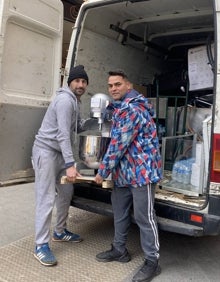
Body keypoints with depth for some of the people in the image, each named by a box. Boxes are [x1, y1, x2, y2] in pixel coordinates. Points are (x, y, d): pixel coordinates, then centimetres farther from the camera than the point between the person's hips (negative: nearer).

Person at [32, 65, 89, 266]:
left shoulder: (75, 101, 14)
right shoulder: (65, 100, -18)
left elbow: (78, 126, 16)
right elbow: (63, 134, -27)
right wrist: (70, 164, -31)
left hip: (60, 152, 10)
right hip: (46, 151, -10)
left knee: (66, 192, 15)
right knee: (46, 198, -7)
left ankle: (60, 232, 31)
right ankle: (41, 246, 2)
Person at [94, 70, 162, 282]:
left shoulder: (132, 109, -18)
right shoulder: (120, 109, 16)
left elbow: (118, 145, -20)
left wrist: (103, 172, -12)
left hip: (142, 170, -10)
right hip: (124, 171, 10)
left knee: (144, 217, -1)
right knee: (119, 212, 18)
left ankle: (152, 261, 15)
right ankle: (119, 250, 34)